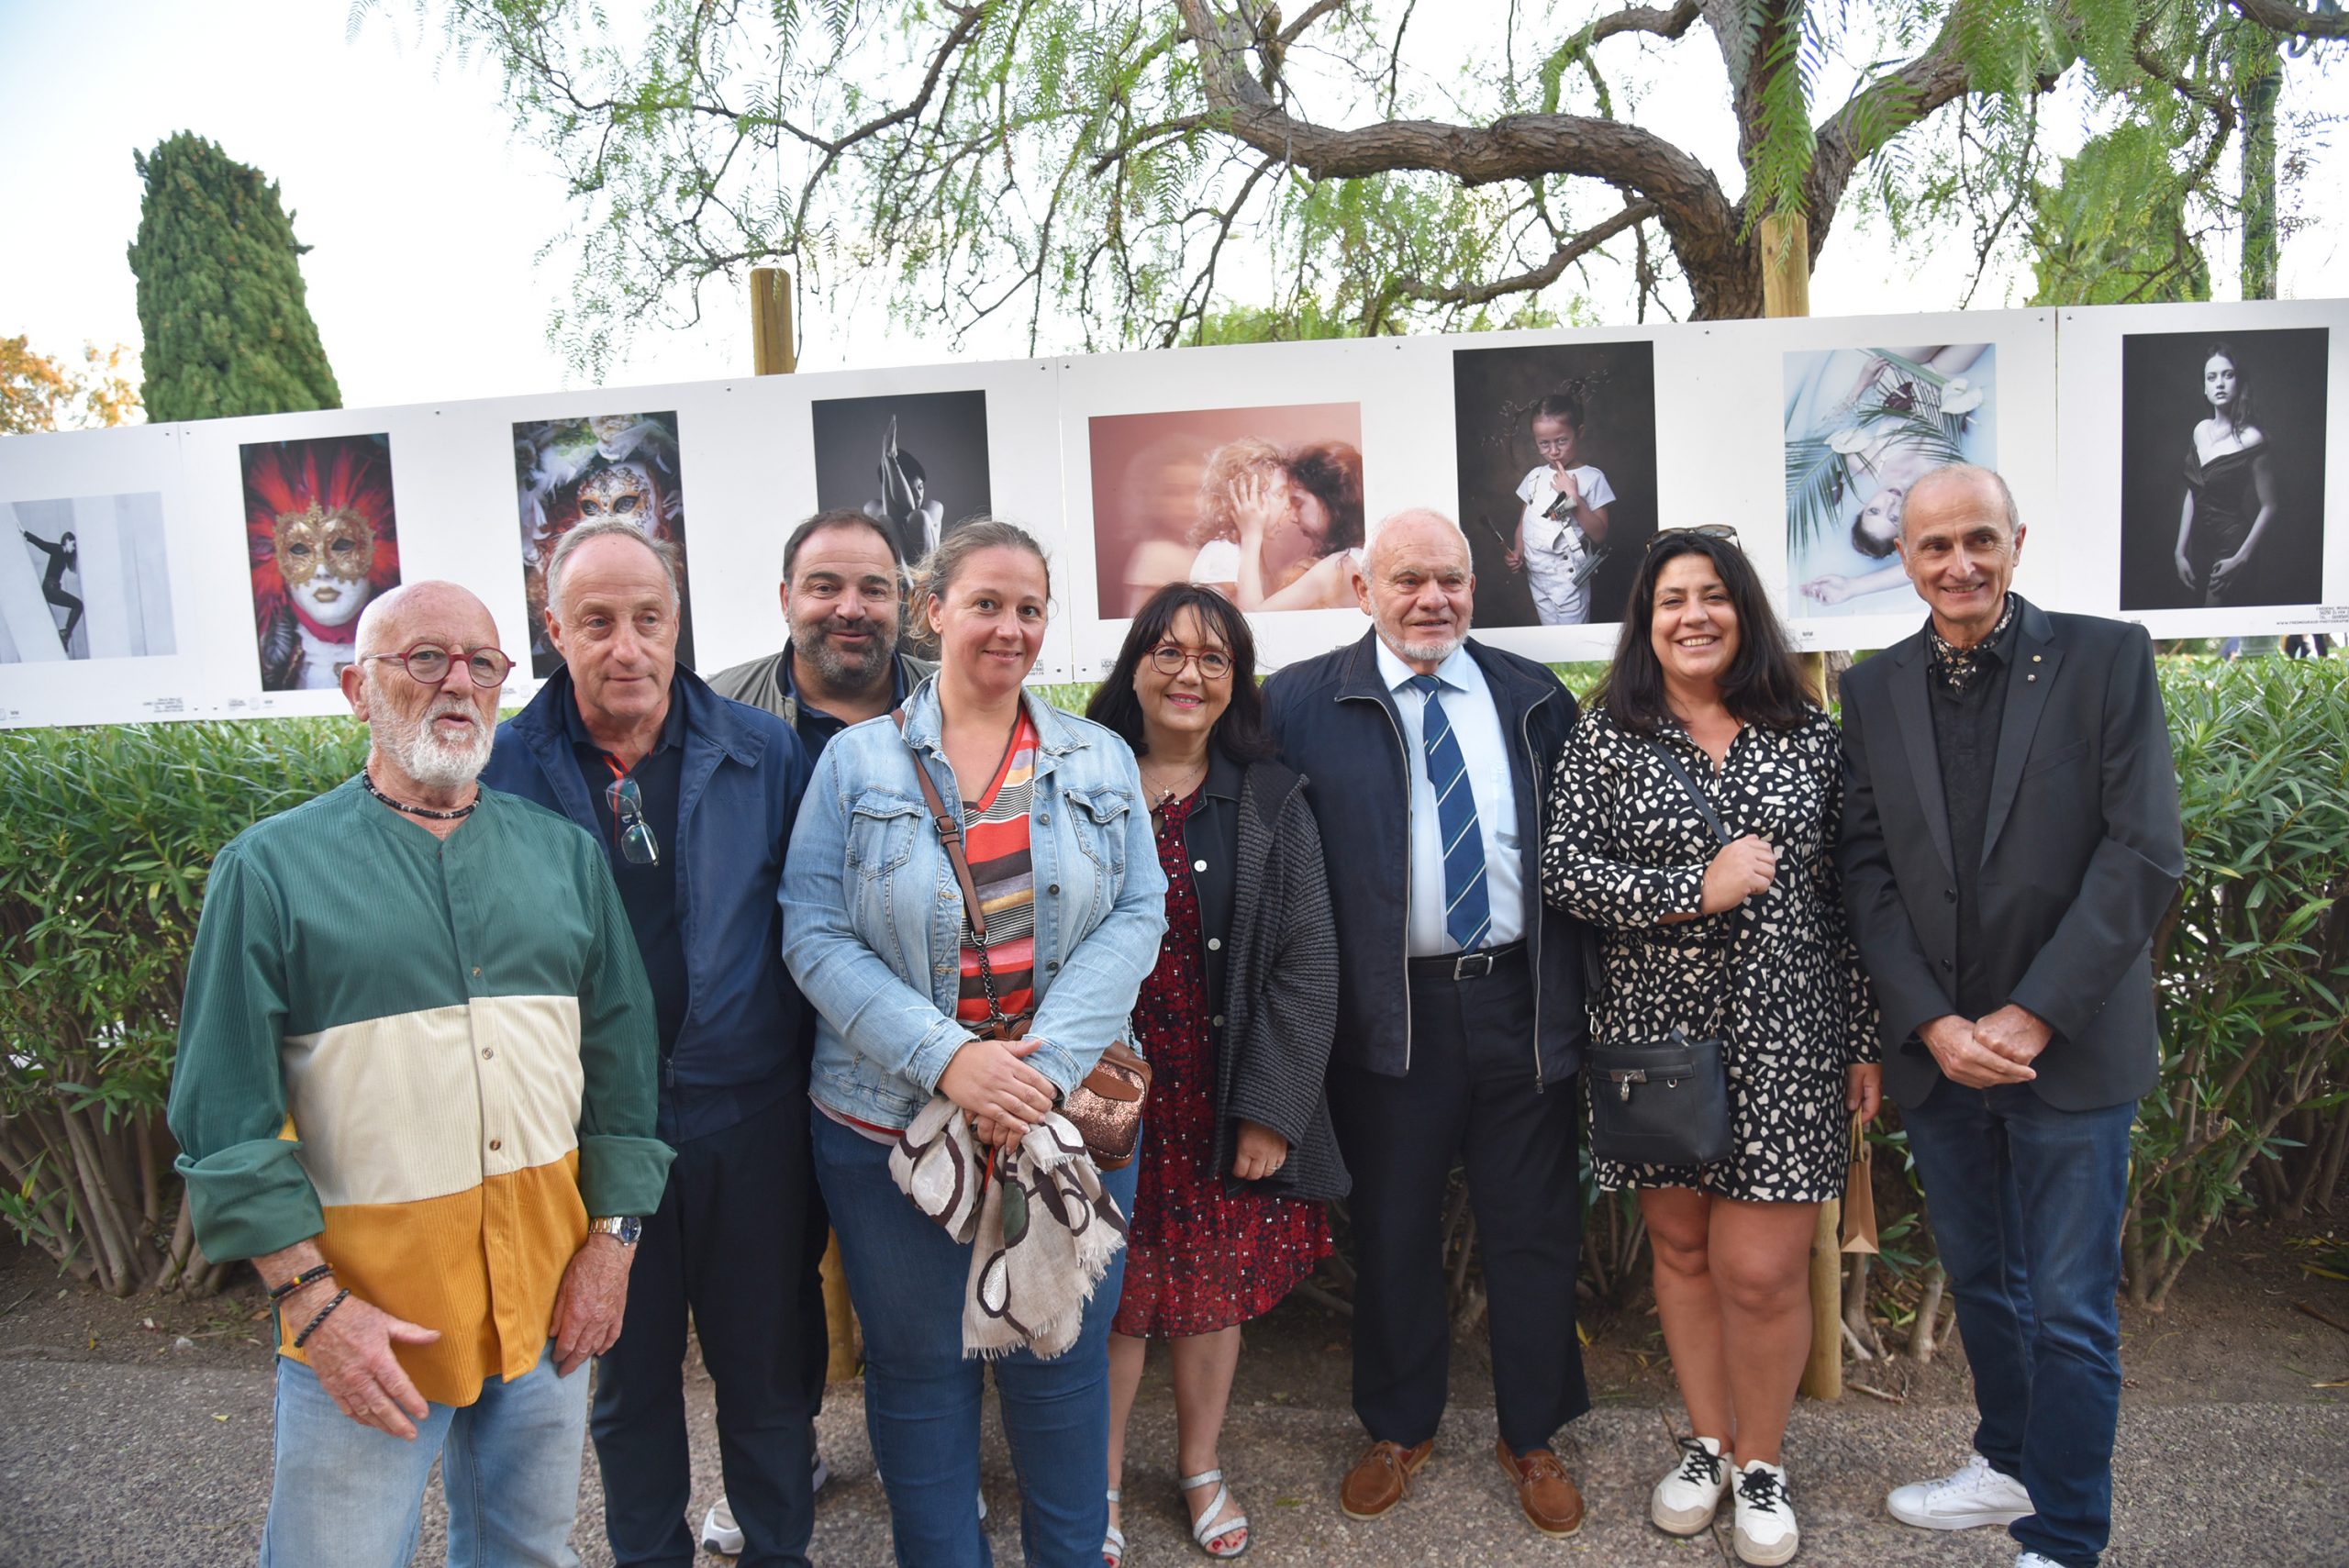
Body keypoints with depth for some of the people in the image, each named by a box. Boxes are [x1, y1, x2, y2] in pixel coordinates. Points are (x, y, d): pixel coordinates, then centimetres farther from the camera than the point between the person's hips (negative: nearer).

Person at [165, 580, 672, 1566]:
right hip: (363, 1308, -3)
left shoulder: (565, 855, 6)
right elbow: (228, 1115, -7)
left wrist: (610, 1241, 2)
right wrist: (312, 1300, -12)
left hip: (547, 1292, 4)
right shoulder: (274, 866, -4)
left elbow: (620, 1060, 7)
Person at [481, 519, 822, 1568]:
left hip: (750, 1121, 0)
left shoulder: (764, 754, -4)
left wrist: (818, 1085, -2)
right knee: (627, 1378, 19)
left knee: (769, 1372, 15)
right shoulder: (502, 771, -4)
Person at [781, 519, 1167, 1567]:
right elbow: (814, 935, -8)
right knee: (917, 1365, 13)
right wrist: (947, 1057, -19)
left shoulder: (1100, 760, 5)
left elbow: (1136, 915, -2)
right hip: (891, 1119, -1)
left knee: (1063, 1359, 14)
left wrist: (1048, 1060, -16)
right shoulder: (857, 760, -1)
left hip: (1070, 1116, 2)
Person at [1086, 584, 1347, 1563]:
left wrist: (1272, 1109, -8)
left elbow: (1307, 966, -3)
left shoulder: (1271, 804, 0)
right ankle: (1102, 1485, 30)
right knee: (1118, 1294, 8)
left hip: (1224, 1103, 1)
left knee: (1214, 1289, 14)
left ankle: (1201, 1466, 37)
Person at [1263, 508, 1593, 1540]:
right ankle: (1399, 1429, 35)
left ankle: (1533, 1438, 33)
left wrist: (1576, 993, 2)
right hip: (1389, 1011, -2)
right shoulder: (1303, 703, -2)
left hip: (1523, 1001, 2)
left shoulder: (1533, 698, 7)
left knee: (1533, 1231, 12)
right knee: (1392, 1232, 13)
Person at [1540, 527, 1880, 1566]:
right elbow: (1562, 870, -7)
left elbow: (1846, 894, 5)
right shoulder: (1608, 736, 1)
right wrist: (1696, 890, -17)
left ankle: (1762, 1462, 25)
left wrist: (1866, 1041, 4)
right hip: (1655, 1029, 1)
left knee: (1761, 1269, 0)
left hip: (1785, 1036, 0)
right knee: (1680, 1246, 14)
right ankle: (1707, 1443, 35)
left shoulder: (1808, 737, 3)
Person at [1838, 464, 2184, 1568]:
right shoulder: (1873, 692, 4)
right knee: (1980, 1282, 19)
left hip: (2070, 1050, -3)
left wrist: (2031, 1018, -15)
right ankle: (2009, 1464, 40)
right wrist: (1933, 1025, -10)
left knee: (2069, 1310, 4)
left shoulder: (2108, 658, -5)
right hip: (1936, 1050, 3)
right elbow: (1867, 872, 1)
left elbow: (2144, 856, -10)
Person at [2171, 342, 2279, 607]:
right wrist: (2180, 552, 7)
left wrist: (2241, 559, -18)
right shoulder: (2201, 430, 5)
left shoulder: (2251, 439, -14)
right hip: (2199, 543, 6)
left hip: (2232, 544, -6)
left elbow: (2268, 508, -12)